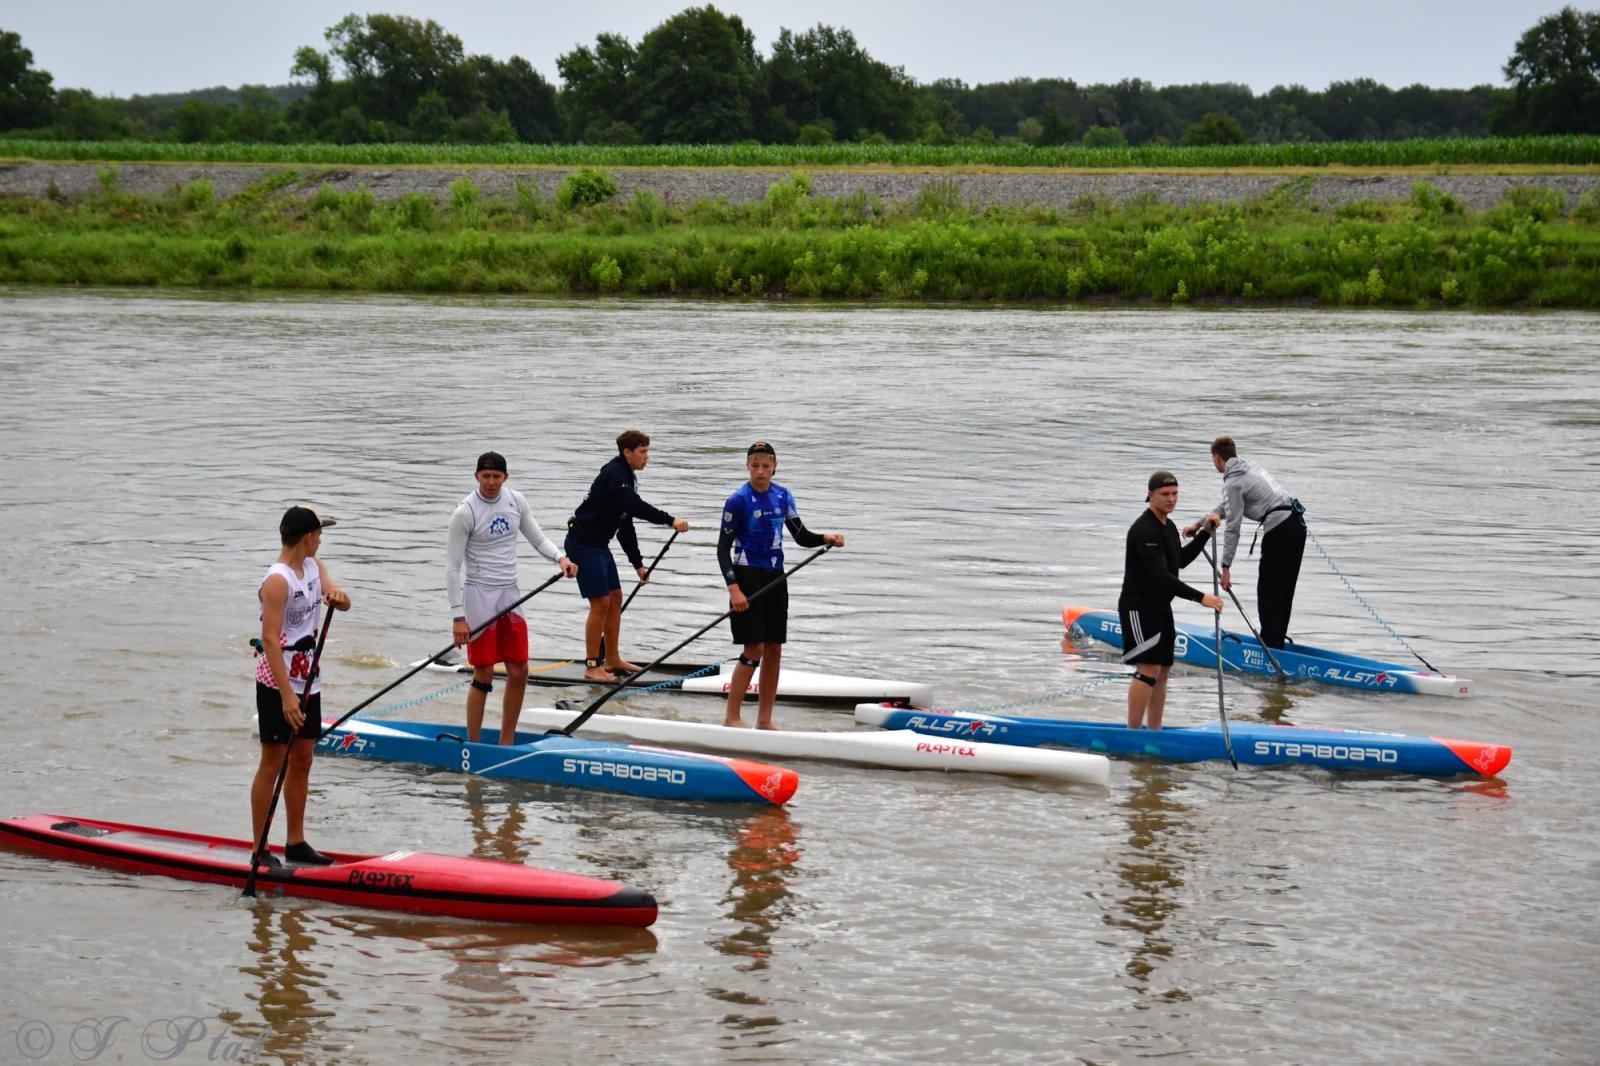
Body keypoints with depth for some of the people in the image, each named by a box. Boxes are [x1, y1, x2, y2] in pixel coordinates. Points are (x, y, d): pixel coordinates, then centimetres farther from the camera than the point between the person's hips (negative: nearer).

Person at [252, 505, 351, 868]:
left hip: (308, 680, 8)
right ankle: (260, 850, 3)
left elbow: (344, 603, 2)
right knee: (272, 763, -3)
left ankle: (296, 843, 20)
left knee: (302, 761, 12)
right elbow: (270, 640, -23)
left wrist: (337, 596, -23)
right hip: (277, 682, -8)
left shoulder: (313, 566, 8)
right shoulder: (278, 580, -19)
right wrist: (287, 696, -28)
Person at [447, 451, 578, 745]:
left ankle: (506, 745, 18)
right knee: (484, 674, -5)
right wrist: (458, 616, -16)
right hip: (480, 595, -6)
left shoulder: (516, 501, 4)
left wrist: (560, 558, -9)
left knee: (519, 671, 7)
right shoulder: (466, 512, -12)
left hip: (510, 594, 6)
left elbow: (537, 538, 13)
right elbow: (452, 567, -11)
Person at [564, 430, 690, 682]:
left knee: (615, 599, 12)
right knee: (600, 603, -9)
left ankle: (612, 660, 21)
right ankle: (592, 666, -3)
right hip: (583, 545, -10)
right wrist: (670, 521, -33)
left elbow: (625, 526, 19)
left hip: (598, 545, 10)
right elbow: (636, 507, -31)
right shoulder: (614, 474, -16)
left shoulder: (626, 477, 15)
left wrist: (638, 564, 18)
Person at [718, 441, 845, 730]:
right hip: (747, 577, -6)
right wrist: (733, 588, -19)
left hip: (775, 578, 6)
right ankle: (731, 717, -2)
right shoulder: (739, 500, -10)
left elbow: (801, 536, 12)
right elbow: (723, 547, -10)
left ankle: (764, 721, 13)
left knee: (774, 650, 6)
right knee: (754, 650, -11)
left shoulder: (783, 496, 7)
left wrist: (825, 538, -9)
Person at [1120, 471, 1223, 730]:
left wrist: (1205, 533, 17)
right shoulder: (1145, 529, -19)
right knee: (1148, 670, -16)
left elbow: (1180, 561, 27)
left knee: (1163, 671, 12)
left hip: (1160, 607, 10)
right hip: (1139, 607, -10)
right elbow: (1160, 576, -26)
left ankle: (1154, 732, 19)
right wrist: (1200, 597, -28)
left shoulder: (1168, 526, 13)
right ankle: (1133, 733, -15)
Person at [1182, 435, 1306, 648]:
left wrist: (1225, 567, -8)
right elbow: (1227, 507, 29)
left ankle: (1271, 644, -4)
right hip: (1297, 523, 9)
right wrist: (1199, 524, 31)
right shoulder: (1250, 467, 19)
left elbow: (1233, 528, -11)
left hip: (1278, 531, -9)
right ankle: (1276, 639, 21)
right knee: (1284, 589, 15)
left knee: (1268, 591, -2)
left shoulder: (1233, 483, -9)